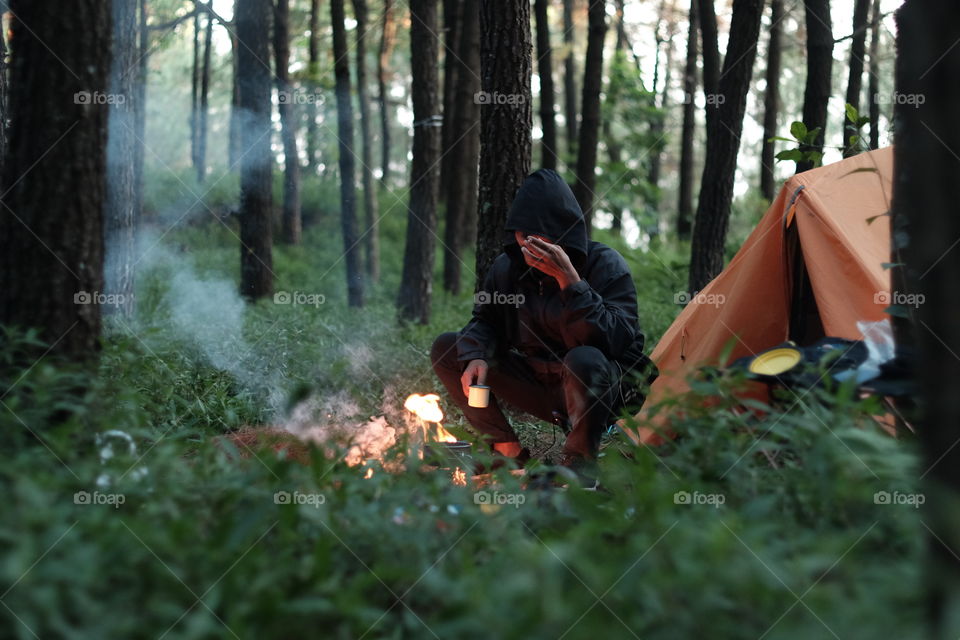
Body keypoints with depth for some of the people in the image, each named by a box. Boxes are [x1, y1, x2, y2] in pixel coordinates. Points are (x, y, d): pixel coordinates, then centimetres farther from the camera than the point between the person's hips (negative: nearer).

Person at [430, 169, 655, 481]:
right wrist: (475, 357, -14)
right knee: (446, 347, -2)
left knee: (584, 359, -42)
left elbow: (612, 341, -31)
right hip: (540, 383, 6)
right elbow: (485, 322, 10)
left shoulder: (605, 265, -18)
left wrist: (568, 278, -36)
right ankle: (508, 451, 0)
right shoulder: (508, 266, -2)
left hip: (604, 392, -6)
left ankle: (580, 465, -18)